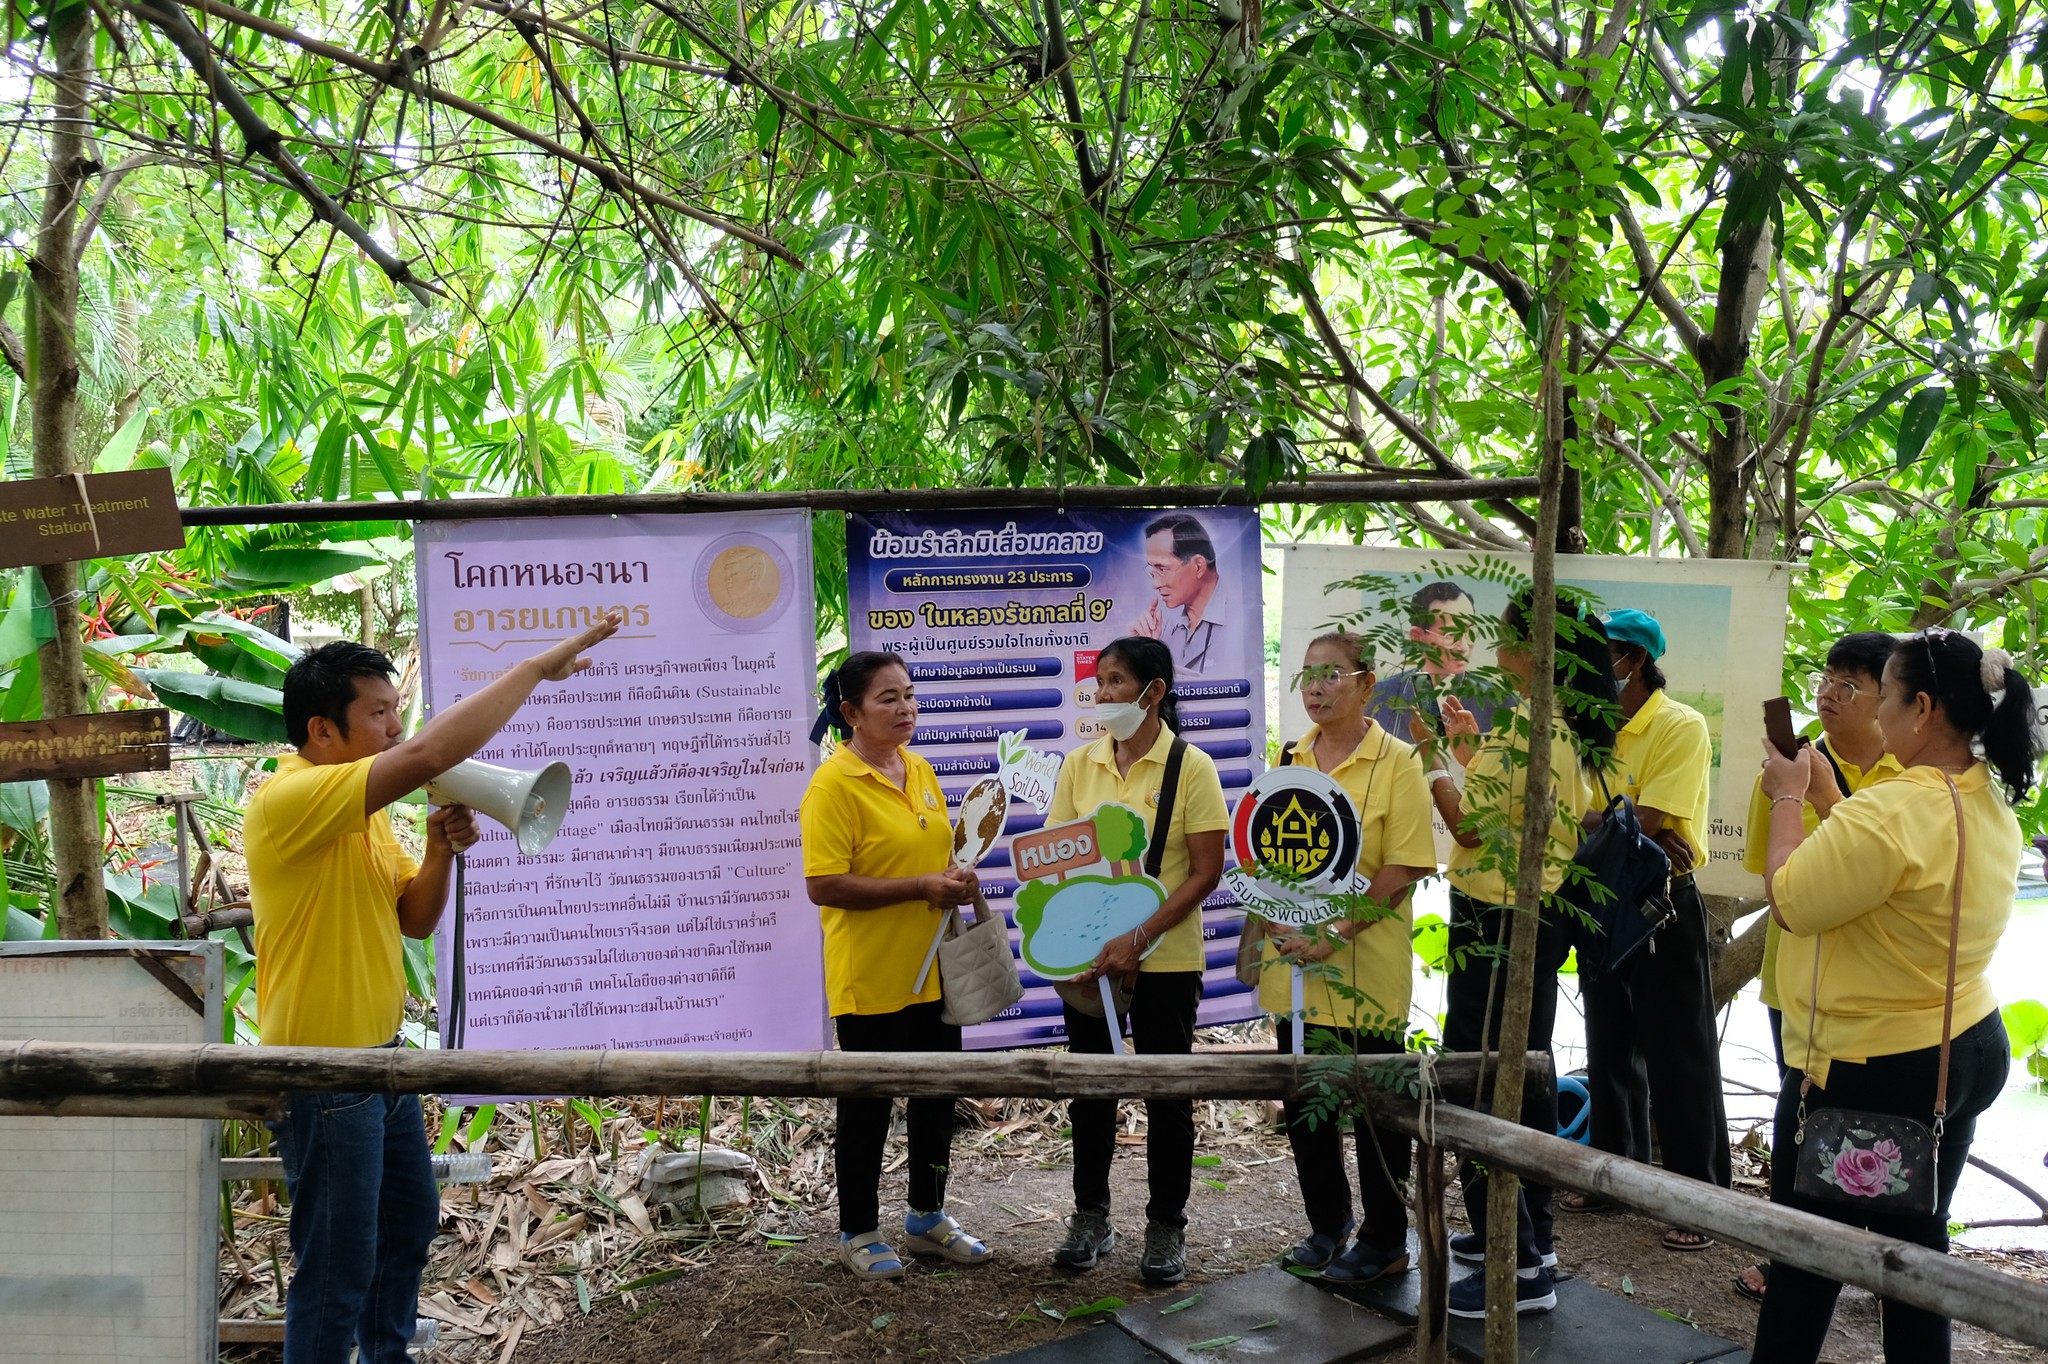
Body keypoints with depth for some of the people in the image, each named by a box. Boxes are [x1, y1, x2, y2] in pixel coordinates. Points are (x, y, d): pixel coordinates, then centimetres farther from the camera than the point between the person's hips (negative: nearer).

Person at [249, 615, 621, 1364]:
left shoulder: (362, 812, 9)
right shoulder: (289, 800, -22)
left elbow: (414, 920, 12)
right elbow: (425, 755, -35)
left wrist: (440, 851, -8)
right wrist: (537, 666, -29)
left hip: (383, 1059, 10)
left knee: (410, 1222, 23)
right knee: (339, 1270, 0)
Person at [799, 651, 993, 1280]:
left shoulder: (920, 770, 8)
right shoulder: (833, 785, -17)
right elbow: (822, 886, -23)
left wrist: (958, 879, -1)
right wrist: (921, 887, -23)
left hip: (933, 969, 8)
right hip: (871, 979, -7)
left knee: (937, 1096, 17)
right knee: (868, 1107, 7)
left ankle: (927, 1217, 35)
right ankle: (858, 1233, 24)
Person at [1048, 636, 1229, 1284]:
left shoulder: (1191, 768, -8)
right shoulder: (1079, 766, 3)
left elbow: (1206, 871, -11)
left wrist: (1138, 939, -20)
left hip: (1165, 958, -3)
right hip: (1088, 956, 4)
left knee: (1167, 1093, 7)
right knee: (1089, 1086, 12)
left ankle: (1166, 1230, 21)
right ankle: (1090, 1219, 28)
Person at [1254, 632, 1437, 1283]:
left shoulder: (1396, 762, -8)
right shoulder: (1290, 759, 8)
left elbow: (1403, 868, -13)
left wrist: (1336, 934, -20)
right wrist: (1273, 923, -4)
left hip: (1366, 965, -5)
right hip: (1293, 962, 5)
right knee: (1304, 1099, 13)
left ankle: (1384, 1240, 21)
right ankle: (1326, 1224, 31)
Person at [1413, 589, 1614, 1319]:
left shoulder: (1526, 729, -22)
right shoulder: (1572, 729, 8)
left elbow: (1472, 823, -18)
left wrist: (1430, 755, -7)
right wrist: (1469, 748, 20)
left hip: (1497, 925, -10)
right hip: (1539, 919, 10)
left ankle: (1518, 1268, 0)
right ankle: (1530, 1233, 32)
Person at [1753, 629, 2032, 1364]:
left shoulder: (1889, 811, -27)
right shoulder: (1992, 809, 3)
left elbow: (1789, 901, -20)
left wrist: (1790, 797, -8)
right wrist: (1825, 796, 10)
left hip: (1867, 1072, -9)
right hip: (1968, 1049, 9)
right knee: (1916, 1240, 19)